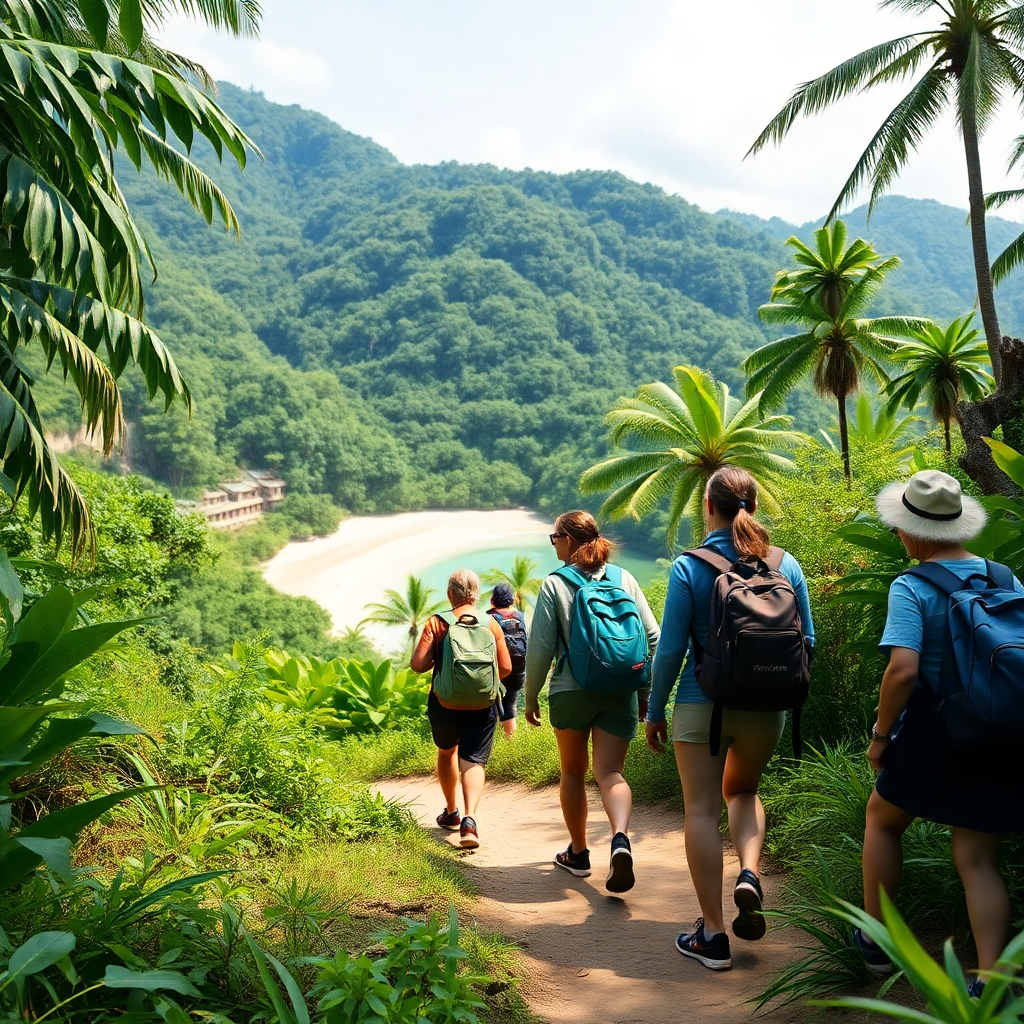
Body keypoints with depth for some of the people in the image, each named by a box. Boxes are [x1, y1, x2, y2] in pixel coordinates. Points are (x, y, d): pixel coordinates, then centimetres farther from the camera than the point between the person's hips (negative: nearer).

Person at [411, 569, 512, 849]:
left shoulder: (436, 623, -7)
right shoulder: (490, 624, -3)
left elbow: (417, 664, -13)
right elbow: (506, 668, -2)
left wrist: (436, 662, 8)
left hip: (444, 703, 0)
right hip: (482, 705, 0)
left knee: (447, 752, 24)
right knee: (473, 761, 0)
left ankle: (451, 813, 36)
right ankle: (469, 819, -22)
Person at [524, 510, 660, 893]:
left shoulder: (554, 583, -5)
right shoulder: (624, 578, 5)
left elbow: (540, 648, -6)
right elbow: (652, 637, 4)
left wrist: (531, 697, 5)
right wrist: (645, 691, 13)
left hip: (571, 691, -2)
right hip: (620, 693, 2)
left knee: (573, 771, 16)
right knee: (610, 772, 1)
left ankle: (578, 853, 27)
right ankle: (620, 839, -26)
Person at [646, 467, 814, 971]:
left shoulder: (689, 566, -10)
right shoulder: (786, 565, -1)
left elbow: (671, 647, -9)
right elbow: (806, 640, 5)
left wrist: (655, 711, 2)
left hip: (702, 702, -3)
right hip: (766, 705, 4)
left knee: (702, 809, 5)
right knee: (742, 790, 26)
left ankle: (713, 934, 8)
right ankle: (749, 874, 3)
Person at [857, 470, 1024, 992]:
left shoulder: (912, 587, -14)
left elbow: (902, 670, -24)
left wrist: (880, 735, -12)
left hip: (934, 731, -5)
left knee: (882, 820, 19)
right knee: (978, 858, 10)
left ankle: (875, 939, 29)